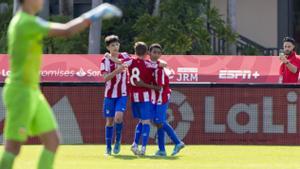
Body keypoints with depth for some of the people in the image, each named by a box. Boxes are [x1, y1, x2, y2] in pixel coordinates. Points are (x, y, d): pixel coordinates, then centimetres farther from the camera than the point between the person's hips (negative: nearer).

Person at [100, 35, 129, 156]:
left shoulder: (125, 56, 1)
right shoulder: (105, 61, -2)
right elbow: (105, 78, -13)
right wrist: (116, 71, -25)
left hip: (122, 94, 0)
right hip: (109, 94, 0)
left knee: (118, 117, -19)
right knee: (109, 121, 4)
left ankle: (118, 141, 2)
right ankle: (108, 148, 13)